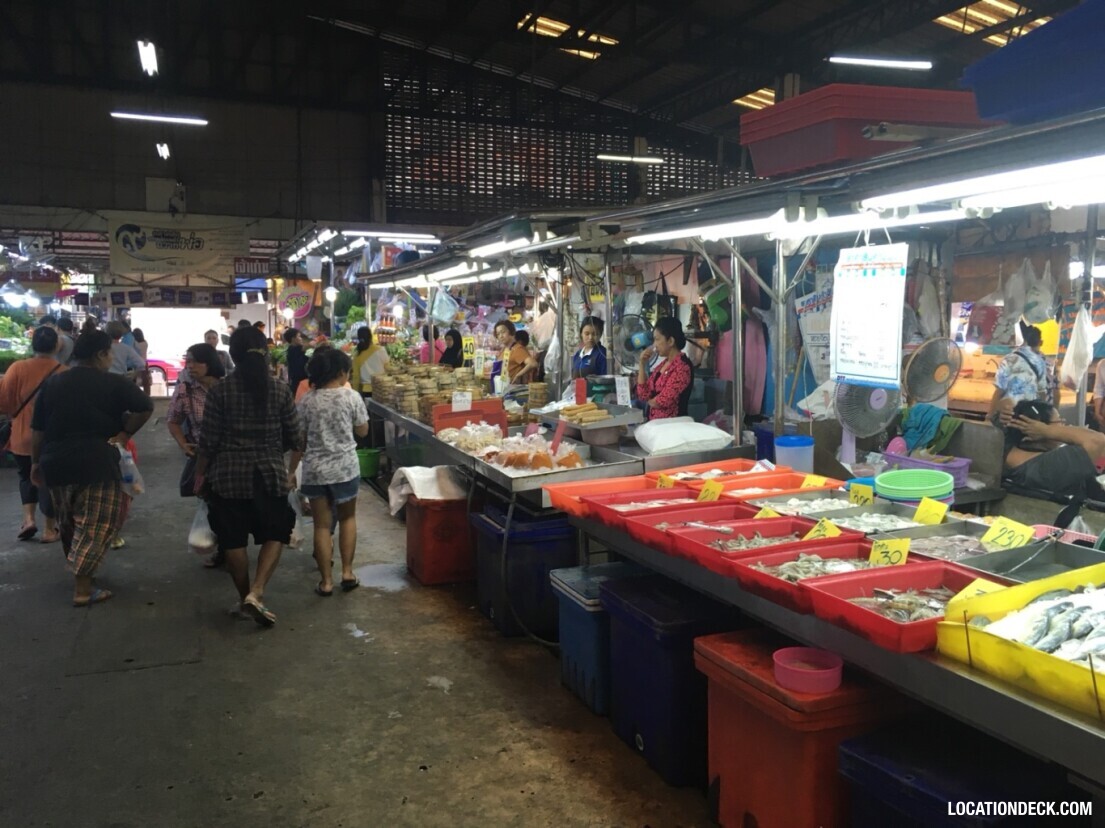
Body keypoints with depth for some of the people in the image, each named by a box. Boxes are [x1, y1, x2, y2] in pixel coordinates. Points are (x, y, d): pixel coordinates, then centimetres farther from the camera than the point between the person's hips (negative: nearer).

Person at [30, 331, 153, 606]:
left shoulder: (52, 383, 12)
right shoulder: (113, 383, -3)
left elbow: (37, 429, 13)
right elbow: (145, 407, -11)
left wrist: (36, 463, 20)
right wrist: (124, 434, 0)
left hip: (56, 463, 6)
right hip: (97, 463, -6)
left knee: (69, 522, 23)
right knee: (96, 525, 1)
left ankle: (79, 570, 40)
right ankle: (83, 589, -1)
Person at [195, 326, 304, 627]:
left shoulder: (220, 391, -8)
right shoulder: (280, 389, -5)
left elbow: (208, 440, -6)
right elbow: (295, 439, 0)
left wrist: (200, 473, 9)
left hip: (228, 475, 0)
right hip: (269, 474, 0)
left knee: (234, 540, 12)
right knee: (274, 535, 12)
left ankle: (244, 597, 22)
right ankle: (256, 592, -5)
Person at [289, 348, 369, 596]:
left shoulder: (308, 400, -1)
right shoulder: (351, 397, -7)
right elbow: (363, 431, 4)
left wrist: (291, 470, 12)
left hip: (314, 470, 1)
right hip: (345, 468, -1)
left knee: (322, 524, 8)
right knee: (347, 518, 19)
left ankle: (326, 581, 12)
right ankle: (347, 572, 15)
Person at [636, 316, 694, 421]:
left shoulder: (682, 367, -17)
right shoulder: (663, 364, 10)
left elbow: (661, 402, -20)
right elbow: (643, 395, 6)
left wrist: (650, 401, 2)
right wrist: (643, 364, 1)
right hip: (653, 422, 8)